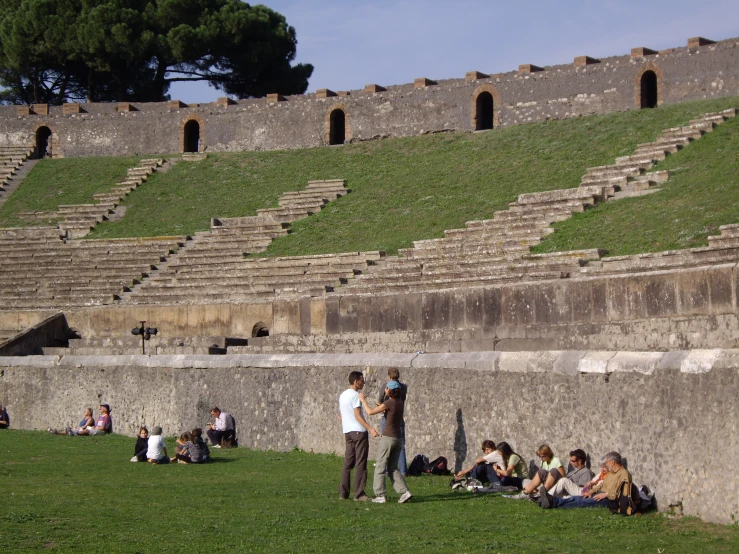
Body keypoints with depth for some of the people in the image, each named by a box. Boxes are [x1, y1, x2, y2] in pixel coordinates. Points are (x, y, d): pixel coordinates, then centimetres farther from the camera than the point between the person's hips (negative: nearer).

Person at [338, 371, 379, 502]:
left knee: (348, 463, 11)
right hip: (358, 431, -9)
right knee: (360, 464, -5)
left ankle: (343, 493, 10)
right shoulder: (355, 395, -12)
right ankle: (359, 494, -6)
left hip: (348, 431, 9)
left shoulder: (342, 395, 16)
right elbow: (357, 415, -19)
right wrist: (370, 429, -22)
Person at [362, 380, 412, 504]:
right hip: (398, 438, 7)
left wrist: (363, 400, -1)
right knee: (393, 468, 13)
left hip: (388, 438, -7)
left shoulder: (389, 403, -15)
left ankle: (380, 496, 4)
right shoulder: (400, 403, 6)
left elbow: (370, 412, -12)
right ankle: (405, 492, 1)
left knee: (380, 467, 4)